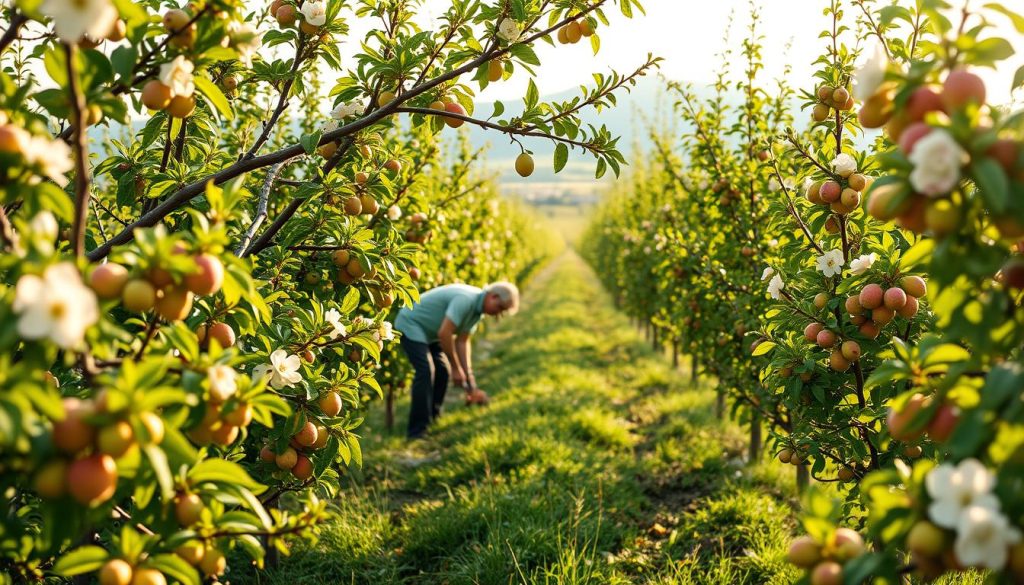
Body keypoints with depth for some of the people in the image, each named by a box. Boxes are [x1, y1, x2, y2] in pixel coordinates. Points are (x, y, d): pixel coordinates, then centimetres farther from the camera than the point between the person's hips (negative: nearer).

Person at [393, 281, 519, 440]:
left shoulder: (478, 309, 0)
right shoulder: (466, 299, -31)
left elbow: (462, 342, 4)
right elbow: (444, 334, -34)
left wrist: (471, 384, 1)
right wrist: (456, 368, -23)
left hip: (428, 330, 10)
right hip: (411, 324, -10)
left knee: (443, 372, 5)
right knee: (425, 372, -20)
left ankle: (432, 419, 18)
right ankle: (417, 431, -18)